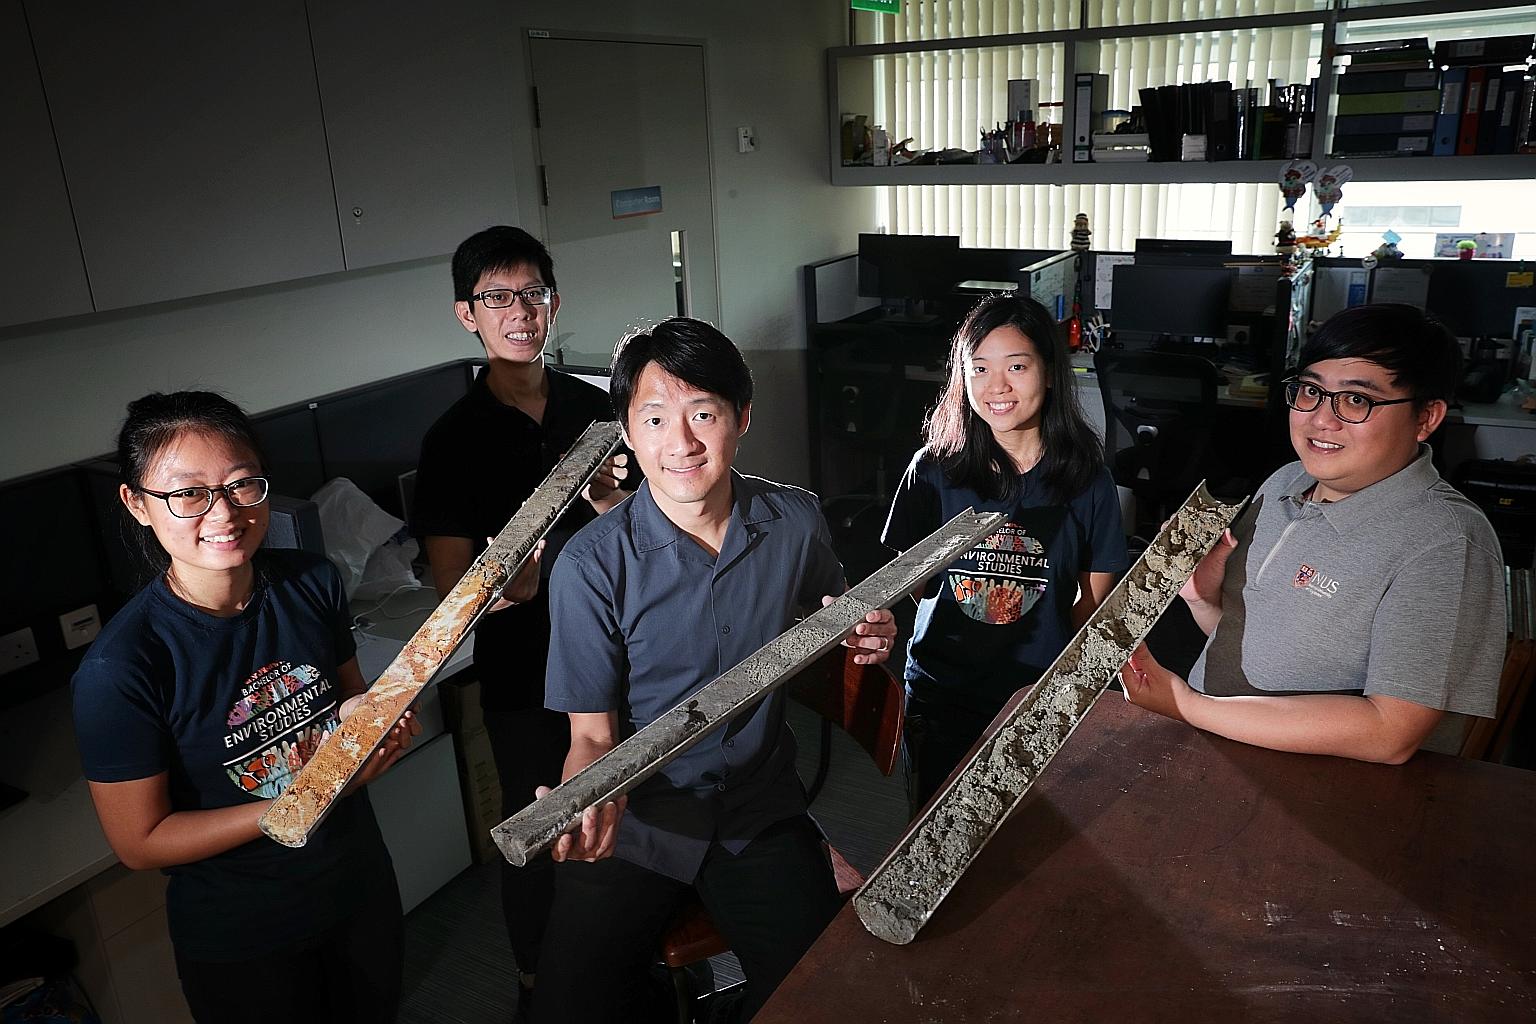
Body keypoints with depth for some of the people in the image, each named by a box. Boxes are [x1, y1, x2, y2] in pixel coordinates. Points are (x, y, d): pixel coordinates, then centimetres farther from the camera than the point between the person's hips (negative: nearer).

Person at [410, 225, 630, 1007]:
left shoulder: (596, 407, 0)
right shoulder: (455, 438, -11)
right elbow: (452, 589, -14)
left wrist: (609, 502, -18)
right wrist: (505, 583, -37)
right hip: (522, 678, -3)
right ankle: (535, 979, 39)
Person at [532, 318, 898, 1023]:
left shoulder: (797, 522, -7)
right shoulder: (592, 563, -16)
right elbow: (592, 735, -9)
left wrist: (865, 635, -9)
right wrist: (588, 804, -30)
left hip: (761, 808, 2)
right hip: (634, 822, -1)